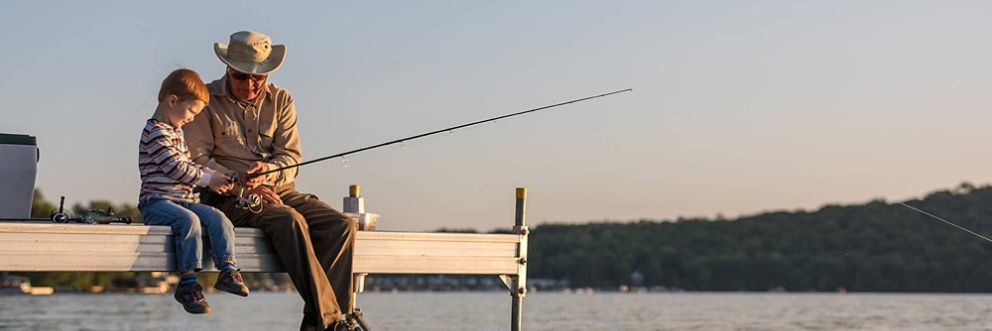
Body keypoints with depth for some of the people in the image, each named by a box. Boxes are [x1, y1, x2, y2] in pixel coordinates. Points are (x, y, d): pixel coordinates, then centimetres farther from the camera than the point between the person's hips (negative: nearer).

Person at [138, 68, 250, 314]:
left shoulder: (175, 131, 23)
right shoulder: (155, 132, -10)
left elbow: (187, 164, 28)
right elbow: (175, 167, -16)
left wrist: (212, 174, 10)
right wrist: (208, 180, -7)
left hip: (183, 200, 9)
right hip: (156, 202, -9)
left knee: (217, 218, -14)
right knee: (189, 220, -34)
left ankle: (228, 269, -23)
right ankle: (187, 283, -35)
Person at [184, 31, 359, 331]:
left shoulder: (281, 100, 12)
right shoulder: (207, 100, 1)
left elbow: (291, 158, 7)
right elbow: (197, 160, -4)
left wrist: (268, 169, -17)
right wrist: (243, 184, -15)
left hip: (280, 190, 5)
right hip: (229, 197, -5)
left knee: (342, 225, -19)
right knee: (290, 221, -35)